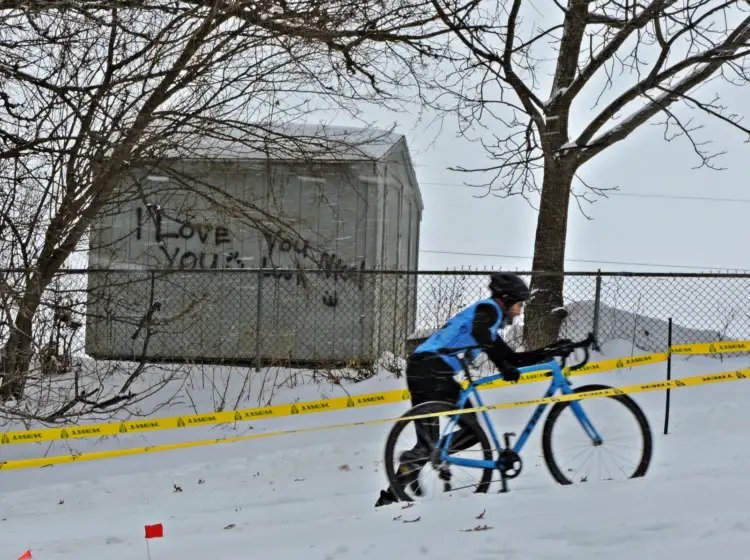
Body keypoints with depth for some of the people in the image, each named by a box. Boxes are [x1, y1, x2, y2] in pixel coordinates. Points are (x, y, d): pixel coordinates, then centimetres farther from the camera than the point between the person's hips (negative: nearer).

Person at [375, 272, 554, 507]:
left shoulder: (489, 314, 30)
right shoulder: (490, 308, 1)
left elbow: (512, 358, 31)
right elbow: (479, 332, -23)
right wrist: (504, 368, -22)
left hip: (418, 368, 10)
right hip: (432, 370, -10)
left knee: (428, 441, 12)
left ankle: (390, 496, 11)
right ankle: (415, 458, -16)